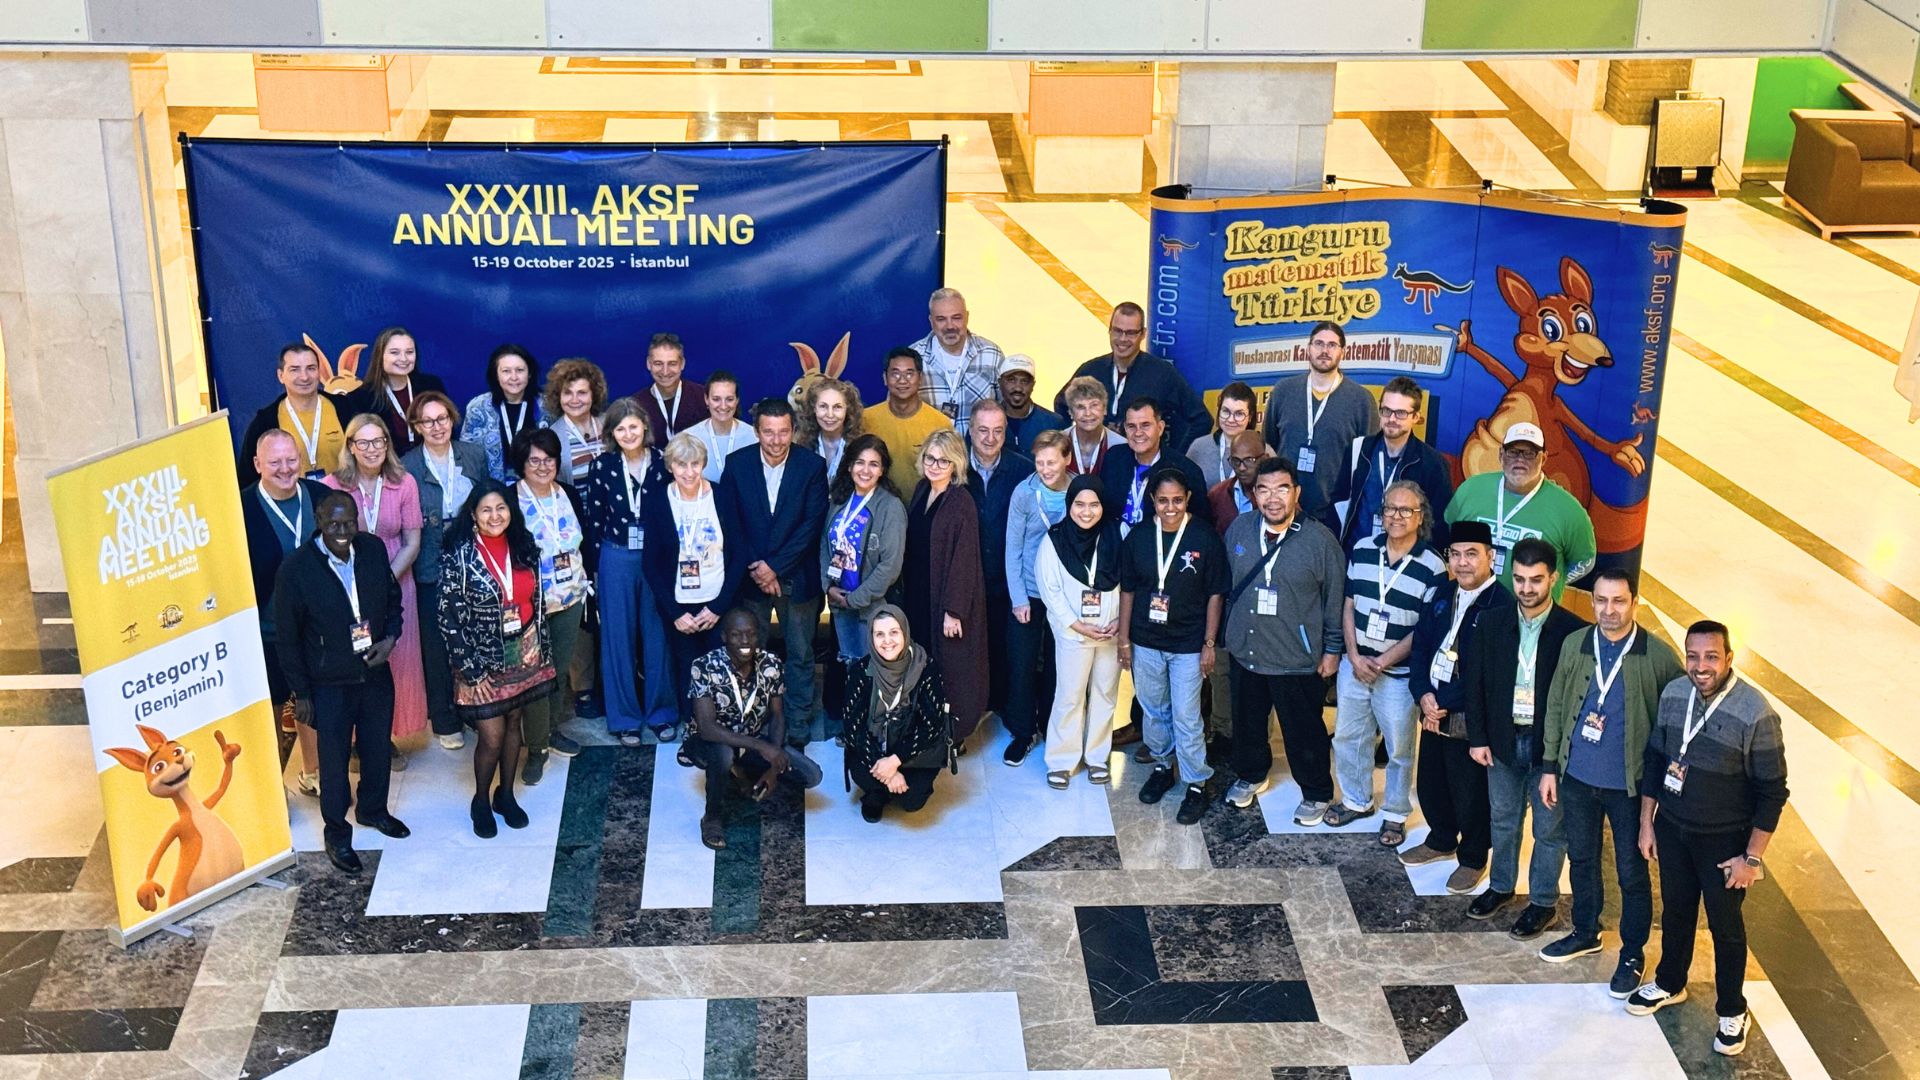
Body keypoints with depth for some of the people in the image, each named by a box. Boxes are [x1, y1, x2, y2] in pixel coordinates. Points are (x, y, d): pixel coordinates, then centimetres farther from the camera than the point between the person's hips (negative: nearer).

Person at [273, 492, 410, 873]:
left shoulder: (374, 549, -9)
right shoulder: (295, 569, -21)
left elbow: (392, 597, 8)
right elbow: (287, 637, -11)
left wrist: (391, 637, -10)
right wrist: (300, 693, -8)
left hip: (376, 673, 4)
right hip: (329, 684, -4)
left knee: (378, 748, 22)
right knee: (335, 759, 12)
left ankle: (373, 809, 48)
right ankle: (336, 832, 33)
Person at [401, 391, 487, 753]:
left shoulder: (474, 455, 4)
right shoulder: (407, 465, -5)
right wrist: (419, 523, -14)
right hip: (432, 569, -2)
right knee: (436, 645, 4)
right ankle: (445, 721, 17)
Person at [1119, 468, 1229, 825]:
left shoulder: (1205, 538, -11)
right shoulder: (1138, 537, -3)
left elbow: (1215, 594, -6)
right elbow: (1127, 590, 4)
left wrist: (1209, 644, -6)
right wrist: (1124, 639, 4)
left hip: (1187, 645, -3)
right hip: (1145, 642, 3)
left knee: (1186, 718, 0)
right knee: (1153, 711, 17)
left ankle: (1197, 784, 14)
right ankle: (1162, 766, 38)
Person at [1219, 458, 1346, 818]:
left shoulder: (1320, 540, -15)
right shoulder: (1239, 530, -4)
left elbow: (1335, 599, -6)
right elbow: (1225, 585, 8)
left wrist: (1332, 650, -3)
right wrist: (1226, 633, 12)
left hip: (1297, 661, -4)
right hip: (1244, 651, 4)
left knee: (1304, 731, 10)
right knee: (1247, 721, 22)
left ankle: (1316, 794, 30)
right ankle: (1250, 776, 46)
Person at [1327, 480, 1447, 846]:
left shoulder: (1433, 567, -12)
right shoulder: (1362, 550, 0)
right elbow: (1349, 606, 4)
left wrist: (1382, 662, -13)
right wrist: (1355, 656, -6)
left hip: (1398, 673, -4)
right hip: (1354, 664, 4)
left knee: (1399, 749, 8)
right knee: (1347, 736, 16)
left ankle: (1395, 814, 26)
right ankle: (1355, 800, 35)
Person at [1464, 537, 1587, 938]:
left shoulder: (1573, 631, -14)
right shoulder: (1494, 625, -3)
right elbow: (1475, 683, 3)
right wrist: (1477, 737, 0)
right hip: (1503, 740, 4)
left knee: (1549, 828, 10)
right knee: (1503, 819, 20)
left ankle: (1544, 902, 25)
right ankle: (1501, 886, 39)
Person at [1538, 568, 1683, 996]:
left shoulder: (1660, 657, -15)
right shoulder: (1574, 646, -4)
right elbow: (1556, 708, 6)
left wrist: (1660, 782, -5)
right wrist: (1549, 766, 6)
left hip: (1629, 784, -4)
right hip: (1577, 777, 4)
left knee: (1632, 872, 9)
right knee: (1581, 859, 21)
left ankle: (1632, 953, 29)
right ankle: (1585, 933, 43)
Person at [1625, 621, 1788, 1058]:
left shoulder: (1755, 714, -24)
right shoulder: (1673, 694, -9)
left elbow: (1772, 792, -16)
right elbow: (1655, 759, 5)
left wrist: (1752, 857, -13)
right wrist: (1646, 823, 8)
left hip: (1723, 841, -4)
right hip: (1671, 829, 4)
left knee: (1725, 924, 13)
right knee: (1675, 911, 22)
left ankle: (1732, 1012, 32)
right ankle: (1669, 984, 45)